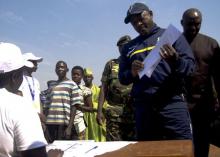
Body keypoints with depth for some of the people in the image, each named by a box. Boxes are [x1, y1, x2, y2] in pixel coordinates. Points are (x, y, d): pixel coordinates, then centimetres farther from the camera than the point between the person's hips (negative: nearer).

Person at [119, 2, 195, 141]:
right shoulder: (129, 47, 16)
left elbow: (190, 66, 0)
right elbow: (122, 78, 17)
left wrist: (175, 60, -22)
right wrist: (132, 73, -6)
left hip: (172, 104, -3)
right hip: (143, 107, 3)